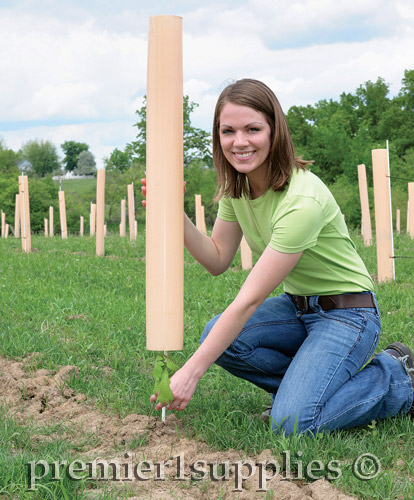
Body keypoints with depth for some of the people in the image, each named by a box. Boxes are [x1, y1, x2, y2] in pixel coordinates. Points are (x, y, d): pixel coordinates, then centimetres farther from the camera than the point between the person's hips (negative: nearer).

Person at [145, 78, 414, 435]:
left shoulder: (302, 201, -30)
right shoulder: (236, 186, -4)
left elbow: (250, 300, -30)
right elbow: (218, 260, 3)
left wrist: (191, 373, -29)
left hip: (346, 313, -7)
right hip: (297, 305, 7)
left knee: (291, 423, -24)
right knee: (217, 336, -20)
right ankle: (308, 381, 2)